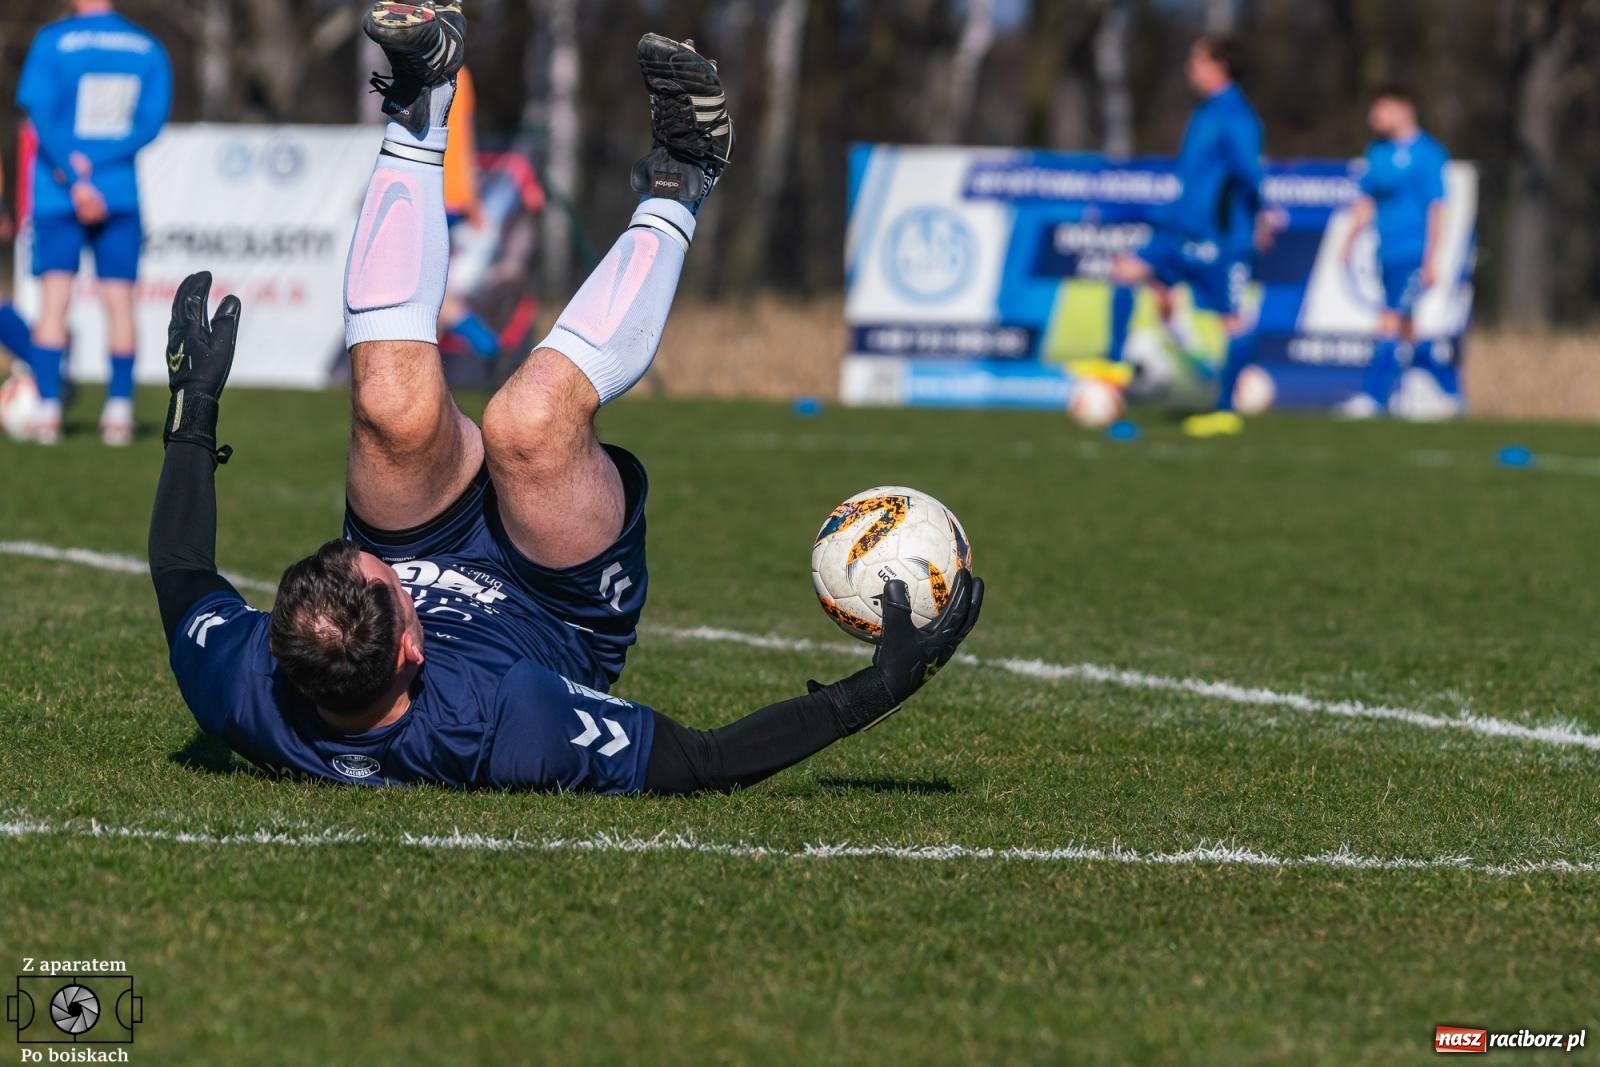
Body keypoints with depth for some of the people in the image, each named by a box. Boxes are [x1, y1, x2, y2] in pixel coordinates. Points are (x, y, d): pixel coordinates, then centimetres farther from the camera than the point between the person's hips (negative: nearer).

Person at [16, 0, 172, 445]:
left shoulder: (52, 42, -6)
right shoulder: (149, 49, 4)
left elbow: (41, 116, -12)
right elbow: (151, 122, -3)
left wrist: (73, 178, -12)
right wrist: (94, 164, -9)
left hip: (57, 195, -2)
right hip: (121, 195, 2)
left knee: (54, 300, -1)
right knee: (119, 301, 6)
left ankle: (47, 413, -6)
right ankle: (119, 413, 2)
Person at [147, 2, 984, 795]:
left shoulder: (242, 698, -37)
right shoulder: (495, 727, -47)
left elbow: (182, 580, -12)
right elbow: (702, 764, -35)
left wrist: (193, 410, -4)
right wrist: (875, 689, -36)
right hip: (564, 619, -3)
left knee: (397, 407, -25)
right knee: (530, 421, -29)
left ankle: (415, 112, -2)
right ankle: (675, 195, 2)